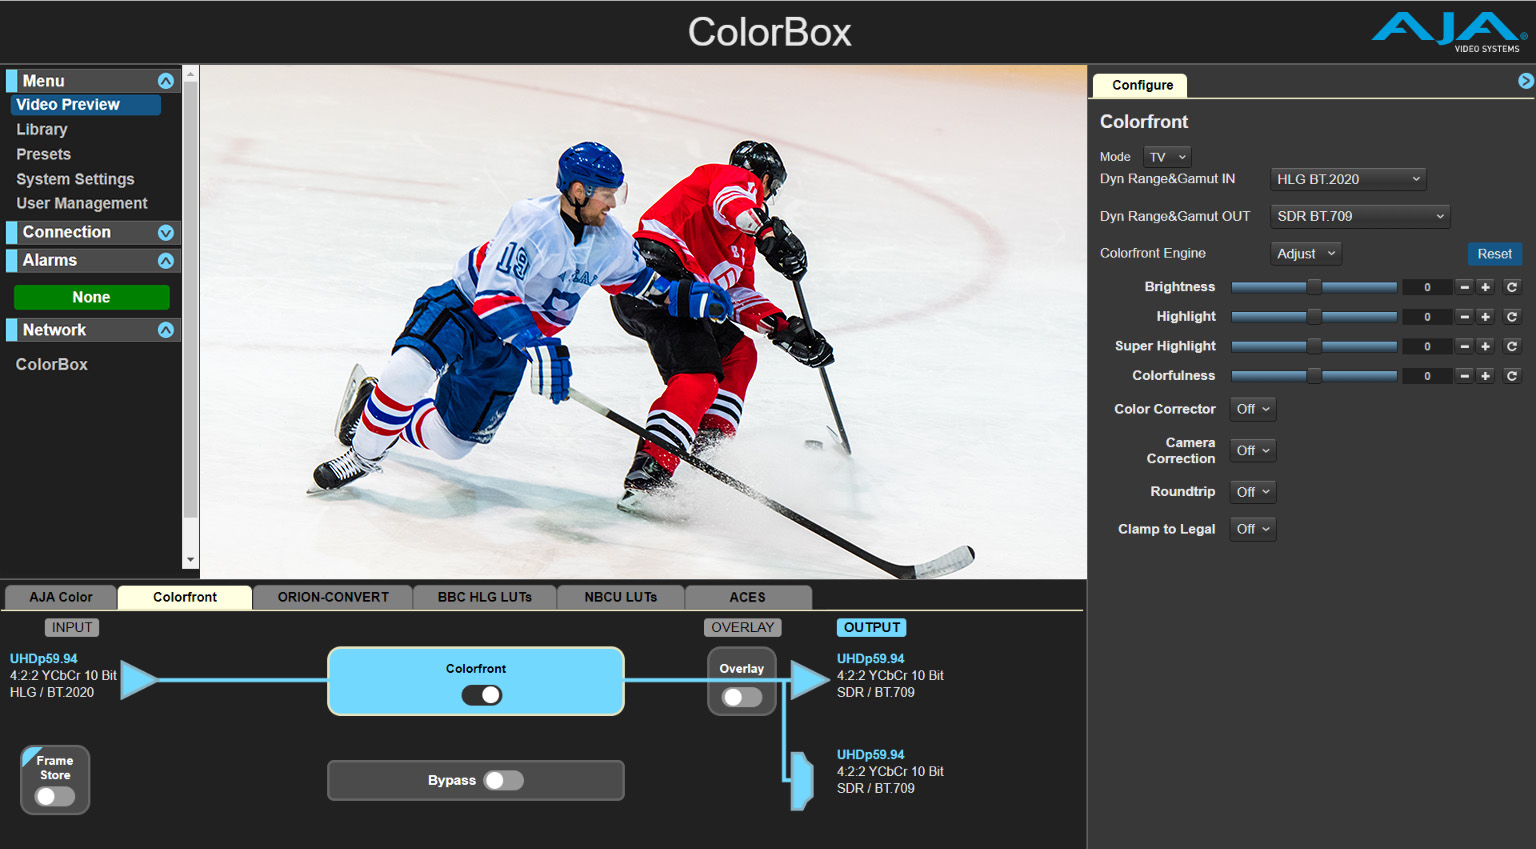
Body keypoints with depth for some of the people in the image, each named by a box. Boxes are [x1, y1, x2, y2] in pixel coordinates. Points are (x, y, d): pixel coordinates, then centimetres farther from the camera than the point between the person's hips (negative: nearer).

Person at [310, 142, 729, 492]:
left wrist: (685, 296, -2)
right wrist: (539, 348, -48)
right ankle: (364, 453, -10)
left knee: (453, 441, 4)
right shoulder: (533, 222, -29)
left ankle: (385, 413, 31)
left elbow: (637, 278, 15)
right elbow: (494, 293, -37)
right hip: (463, 304, -6)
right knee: (409, 371, -34)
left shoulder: (612, 241, -7)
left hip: (507, 350, 6)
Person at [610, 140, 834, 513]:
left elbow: (739, 296, 30)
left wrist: (785, 329, 20)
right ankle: (648, 471, -39)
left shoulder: (742, 238, 38)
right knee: (699, 376, -24)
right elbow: (729, 202, -14)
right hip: (661, 269, -10)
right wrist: (769, 231, -30)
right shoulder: (742, 179, 12)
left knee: (738, 351, 22)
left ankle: (707, 445, 6)